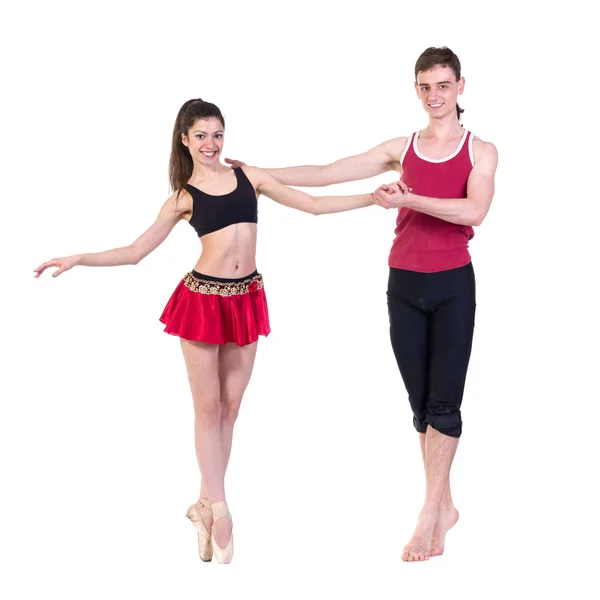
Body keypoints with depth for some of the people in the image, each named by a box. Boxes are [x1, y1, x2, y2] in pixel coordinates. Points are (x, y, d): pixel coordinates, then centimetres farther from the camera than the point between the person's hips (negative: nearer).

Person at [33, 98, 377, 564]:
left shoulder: (250, 177, 7)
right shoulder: (183, 198, 2)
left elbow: (312, 205, 10)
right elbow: (136, 251, 2)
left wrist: (374, 199, 7)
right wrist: (77, 259, -7)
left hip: (246, 299, 3)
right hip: (203, 299, -3)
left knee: (230, 408, 7)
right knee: (208, 408, 2)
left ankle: (205, 504, 18)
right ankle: (220, 513, 7)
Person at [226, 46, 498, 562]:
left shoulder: (480, 151, 3)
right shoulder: (401, 149, 10)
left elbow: (474, 211, -15)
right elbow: (326, 175, 7)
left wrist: (407, 199, -19)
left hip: (453, 285, -3)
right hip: (404, 283, 3)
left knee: (443, 402, -6)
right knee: (421, 402, 5)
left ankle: (429, 514, -2)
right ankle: (445, 507, 15)